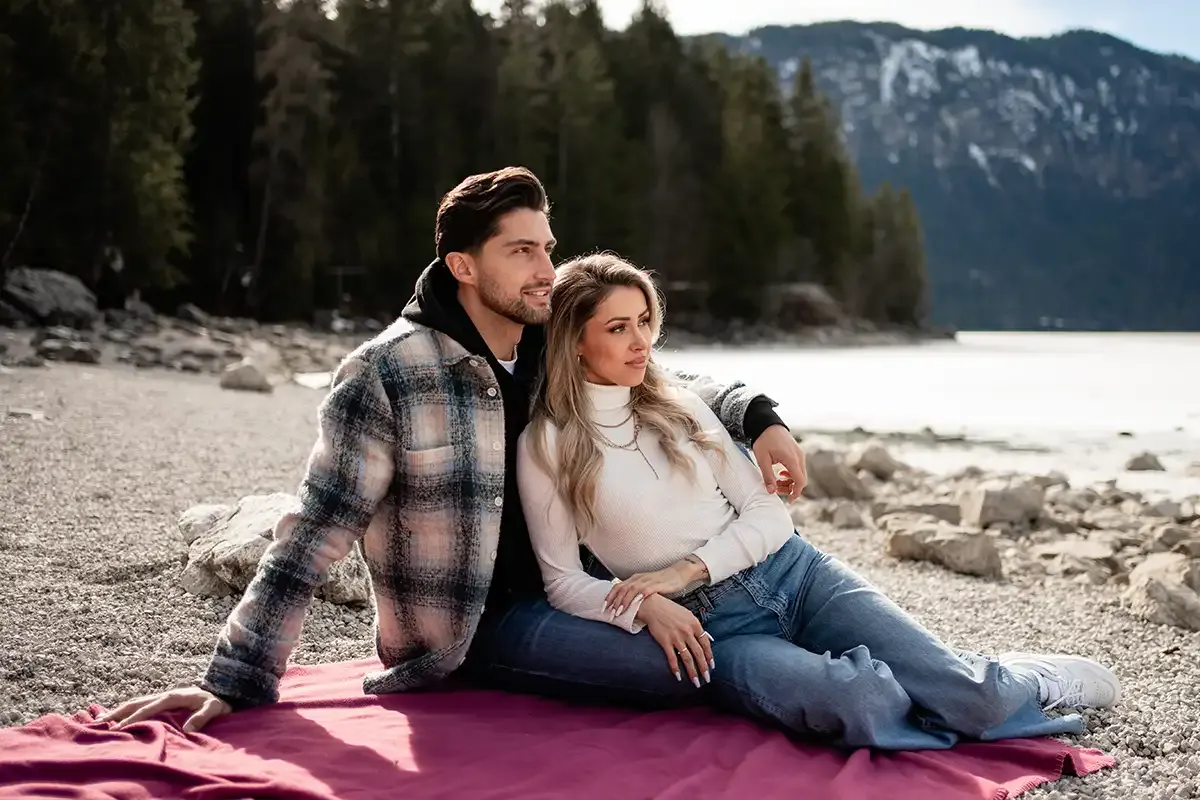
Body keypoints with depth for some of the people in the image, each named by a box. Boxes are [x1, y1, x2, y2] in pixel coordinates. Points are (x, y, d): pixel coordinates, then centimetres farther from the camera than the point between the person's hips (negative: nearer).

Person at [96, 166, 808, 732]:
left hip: (558, 590, 7)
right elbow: (316, 533, -16)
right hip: (476, 629, -7)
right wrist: (237, 681, -17)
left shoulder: (560, 350, 1)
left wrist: (758, 417, -6)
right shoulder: (386, 375, -18)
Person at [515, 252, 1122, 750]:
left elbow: (768, 515, 6)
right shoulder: (545, 447, -2)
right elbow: (563, 581, -2)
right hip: (712, 629, -3)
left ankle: (1032, 680, 20)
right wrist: (645, 606, -20)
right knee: (855, 704, -34)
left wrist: (688, 570, -11)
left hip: (794, 573, 4)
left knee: (970, 694, -15)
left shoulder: (679, 406, 8)